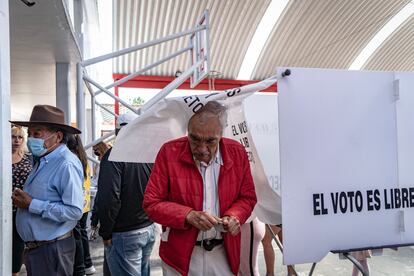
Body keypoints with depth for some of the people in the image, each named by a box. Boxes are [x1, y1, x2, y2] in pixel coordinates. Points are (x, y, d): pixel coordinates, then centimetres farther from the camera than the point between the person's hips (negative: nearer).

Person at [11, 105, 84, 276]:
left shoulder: (66, 164, -22)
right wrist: (22, 199, 0)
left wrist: (32, 204, -22)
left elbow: (74, 211, -28)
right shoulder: (42, 160, 7)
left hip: (52, 249, -9)